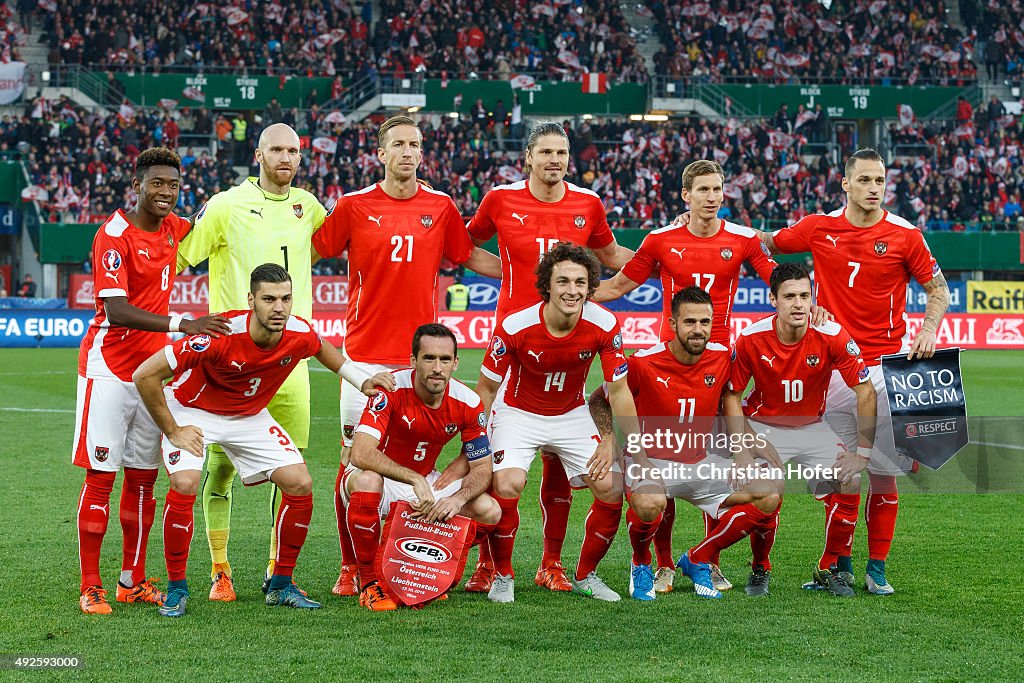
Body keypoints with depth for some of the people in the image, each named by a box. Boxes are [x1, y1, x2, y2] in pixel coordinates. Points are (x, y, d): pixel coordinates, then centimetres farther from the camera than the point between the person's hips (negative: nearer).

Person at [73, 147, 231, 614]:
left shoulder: (173, 228, 6)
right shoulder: (113, 235, -15)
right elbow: (118, 312, -25)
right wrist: (182, 324, -36)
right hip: (109, 368, -7)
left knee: (143, 479, 10)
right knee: (100, 478, -5)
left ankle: (133, 582, 18)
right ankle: (91, 588, -1)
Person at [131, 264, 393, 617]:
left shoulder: (300, 334, -21)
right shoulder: (221, 335, -37)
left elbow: (321, 348, 10)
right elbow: (145, 375, -31)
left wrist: (361, 379, 4)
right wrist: (172, 431, -22)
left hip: (249, 415, 5)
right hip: (192, 410, -5)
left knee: (300, 484, -7)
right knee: (184, 485, -28)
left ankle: (281, 586, 8)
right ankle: (176, 588, -9)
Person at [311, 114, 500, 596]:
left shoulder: (441, 208, 7)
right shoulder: (354, 206, 1)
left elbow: (469, 257, 21)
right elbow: (312, 252, 10)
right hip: (365, 354, -1)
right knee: (354, 461, -1)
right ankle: (351, 567, 10)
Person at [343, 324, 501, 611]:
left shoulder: (468, 403, -12)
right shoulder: (391, 389, -26)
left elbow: (482, 468, -6)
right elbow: (361, 453, -35)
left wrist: (458, 499, -27)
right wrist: (416, 480, -43)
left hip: (425, 482, 5)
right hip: (381, 480, -5)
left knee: (489, 511, -16)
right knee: (366, 481, -41)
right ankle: (369, 584, -22)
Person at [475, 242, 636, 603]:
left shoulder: (604, 326, -21)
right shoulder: (515, 326, -26)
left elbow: (618, 390, -9)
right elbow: (486, 387, -12)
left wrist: (614, 444, -16)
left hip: (572, 415, 3)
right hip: (519, 413, -2)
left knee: (611, 488, -10)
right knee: (506, 486, -26)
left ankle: (585, 576, 13)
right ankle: (502, 577, -2)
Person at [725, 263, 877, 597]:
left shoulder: (831, 335, -19)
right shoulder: (751, 338, -18)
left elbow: (865, 391, -13)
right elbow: (731, 395, -7)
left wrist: (863, 453, -15)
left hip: (812, 428, 2)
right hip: (763, 427, -2)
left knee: (849, 484, -18)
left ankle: (830, 569, 3)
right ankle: (760, 570, 1)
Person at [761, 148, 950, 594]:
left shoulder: (905, 234, -2)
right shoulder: (819, 228, 2)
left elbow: (938, 289, 5)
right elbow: (767, 243, 19)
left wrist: (928, 331, -10)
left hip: (886, 364, -1)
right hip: (834, 366, 1)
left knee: (884, 471, -1)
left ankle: (877, 567, 9)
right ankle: (839, 562, 16)